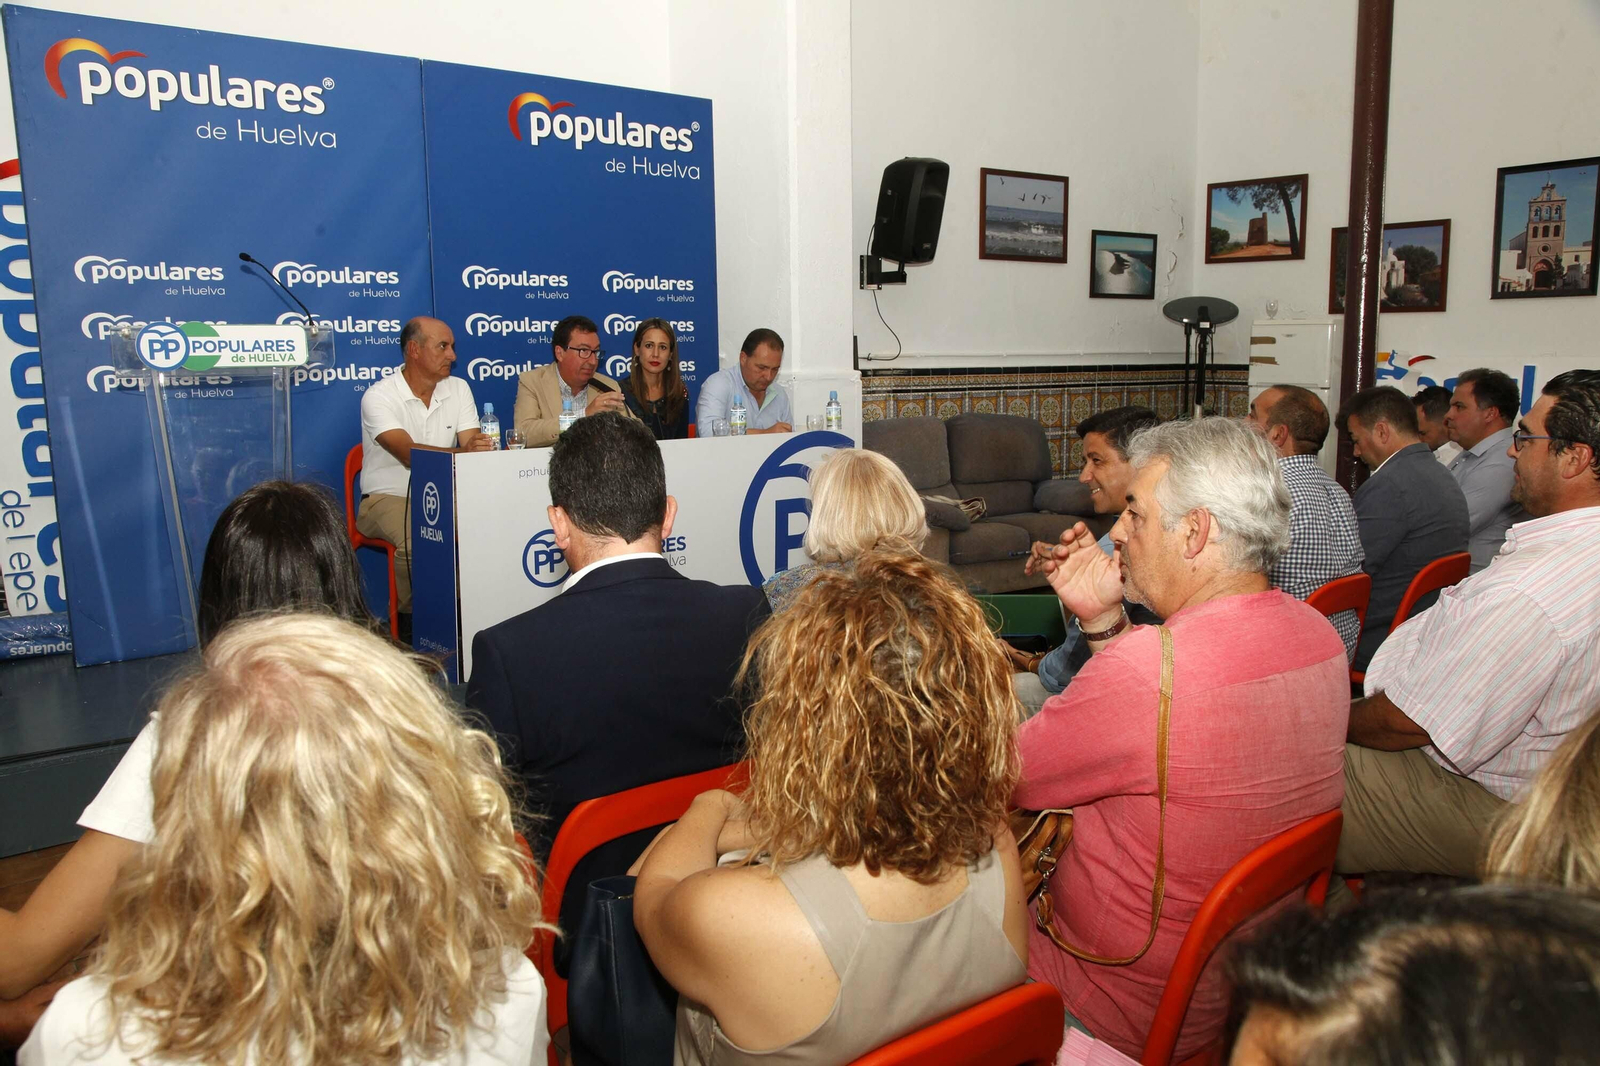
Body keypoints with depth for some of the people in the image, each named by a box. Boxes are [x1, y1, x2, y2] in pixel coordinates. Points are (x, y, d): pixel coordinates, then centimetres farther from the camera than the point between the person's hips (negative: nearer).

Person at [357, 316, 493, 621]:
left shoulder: (458, 389, 6)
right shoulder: (378, 396, -11)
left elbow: (472, 447, -4)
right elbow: (409, 454, -26)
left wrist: (489, 450, -28)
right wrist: (462, 453, -42)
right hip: (389, 498, -4)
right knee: (417, 542, -34)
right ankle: (410, 619, -9)